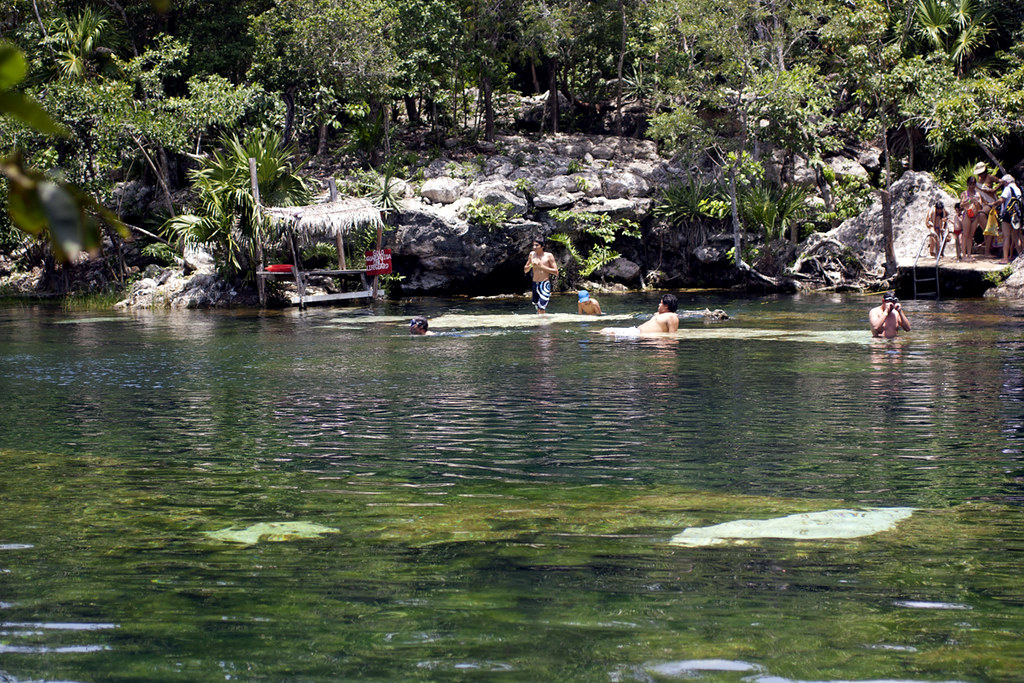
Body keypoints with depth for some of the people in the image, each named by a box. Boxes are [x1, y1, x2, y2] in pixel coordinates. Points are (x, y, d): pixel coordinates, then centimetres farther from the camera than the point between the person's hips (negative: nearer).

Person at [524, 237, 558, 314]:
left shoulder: (549, 256, -5)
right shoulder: (532, 254, 8)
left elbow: (556, 272, -6)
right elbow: (525, 270, 16)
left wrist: (542, 266, -13)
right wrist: (531, 265, -6)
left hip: (544, 284, -5)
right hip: (535, 284, 5)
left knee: (541, 309, -16)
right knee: (539, 310, 11)